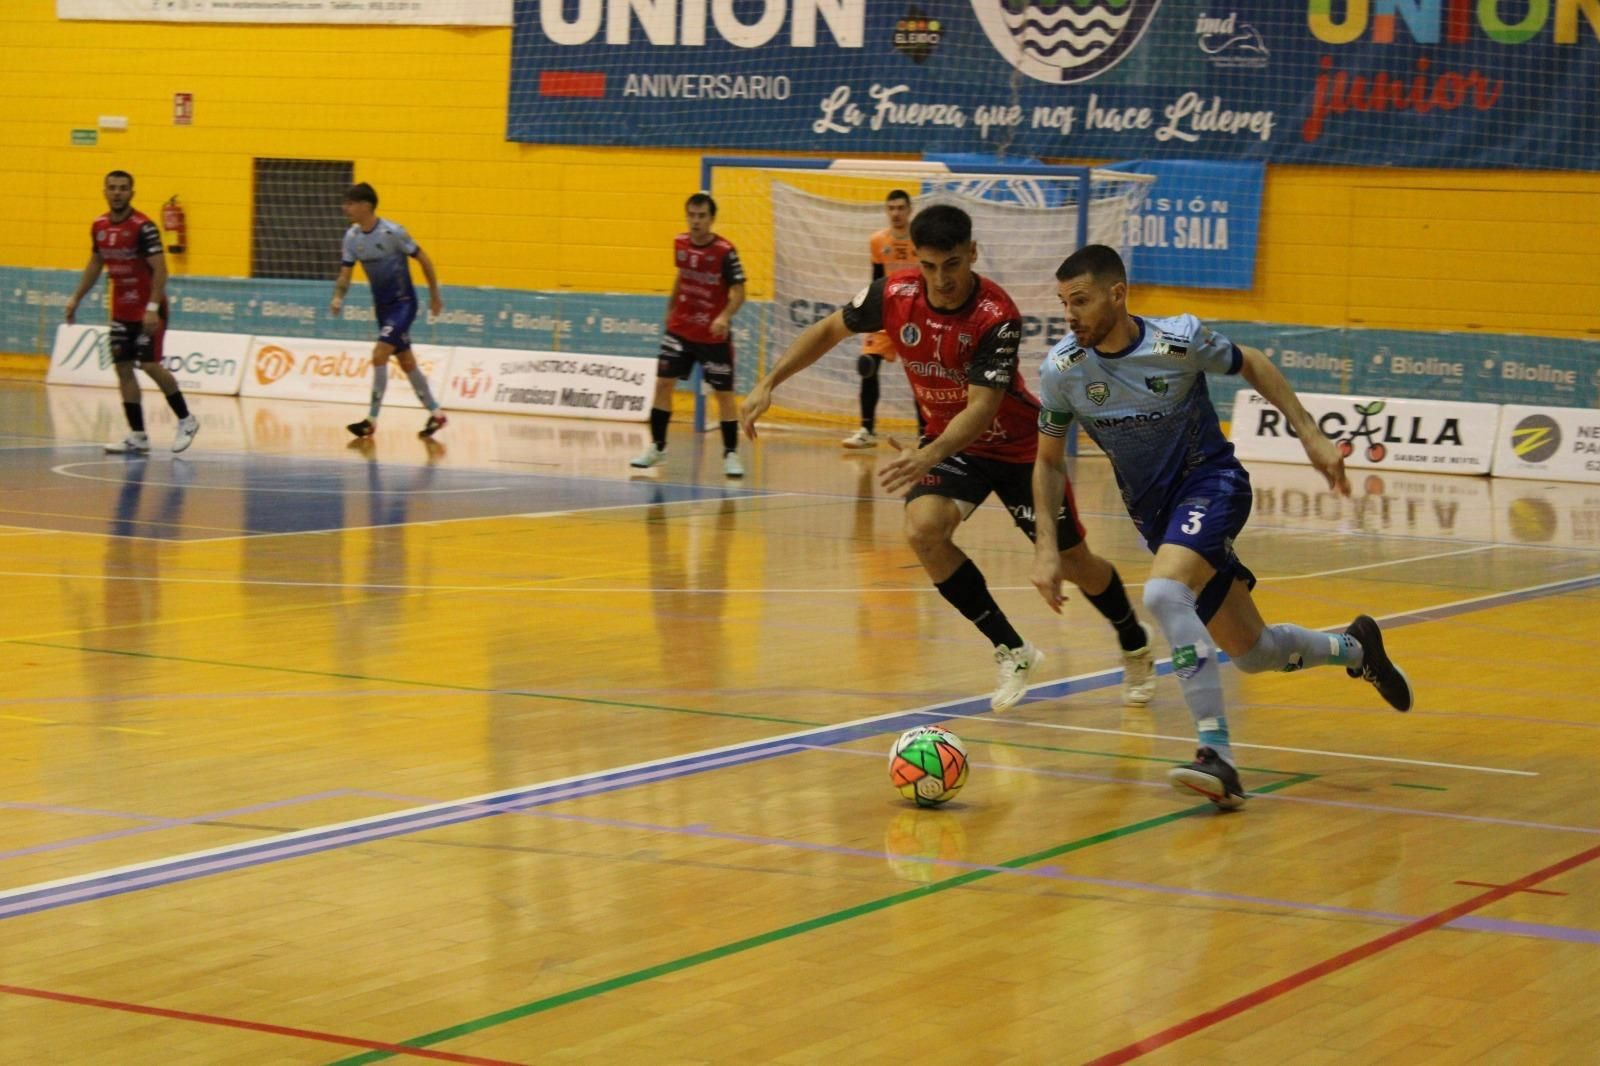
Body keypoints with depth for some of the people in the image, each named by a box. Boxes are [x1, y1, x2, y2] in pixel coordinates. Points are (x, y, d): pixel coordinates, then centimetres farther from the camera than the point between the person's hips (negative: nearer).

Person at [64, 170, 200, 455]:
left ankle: (186, 420, 8)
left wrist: (153, 308, -27)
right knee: (123, 368, 2)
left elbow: (160, 269, -19)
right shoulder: (99, 227, 5)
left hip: (147, 310, -7)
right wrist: (76, 298, 17)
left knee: (150, 365, -10)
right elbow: (95, 264, 20)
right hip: (121, 311, 7)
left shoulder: (143, 227, -16)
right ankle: (138, 436, 6)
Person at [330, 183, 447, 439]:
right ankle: (435, 414, 25)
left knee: (379, 355, -18)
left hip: (403, 302, -7)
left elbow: (423, 259, -9)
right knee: (406, 361, 13)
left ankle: (372, 420, -14)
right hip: (382, 305, 7)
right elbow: (345, 273, 2)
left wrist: (435, 296, -3)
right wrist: (338, 297, -18)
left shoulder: (392, 232, -19)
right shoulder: (352, 237, -2)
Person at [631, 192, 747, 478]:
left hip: (714, 335, -4)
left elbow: (738, 291, -18)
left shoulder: (725, 251, -15)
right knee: (663, 383, 0)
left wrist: (725, 316, -35)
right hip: (680, 330, 4)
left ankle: (731, 454, 11)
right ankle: (657, 447, 12)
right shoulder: (680, 243, 0)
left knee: (723, 392, 0)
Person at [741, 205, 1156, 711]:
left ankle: (1135, 645, 39)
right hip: (948, 438, 3)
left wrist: (929, 457, -54)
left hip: (1018, 445, -3)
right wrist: (768, 384, -7)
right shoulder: (894, 294, -18)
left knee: (1073, 563, 5)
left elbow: (983, 406, -38)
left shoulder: (998, 317, -31)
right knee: (923, 529, -25)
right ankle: (1012, 652, -8)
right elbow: (828, 330, 0)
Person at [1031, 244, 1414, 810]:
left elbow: (1251, 364, 1)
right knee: (1253, 653, 10)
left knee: (1162, 594, -33)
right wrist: (1046, 548, -6)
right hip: (1154, 509, 5)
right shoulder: (1062, 369, -12)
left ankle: (1217, 753, -31)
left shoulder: (1178, 340, -19)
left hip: (1211, 483, -5)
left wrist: (1310, 435, -1)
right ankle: (1356, 648, 41)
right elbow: (1048, 461, 3)